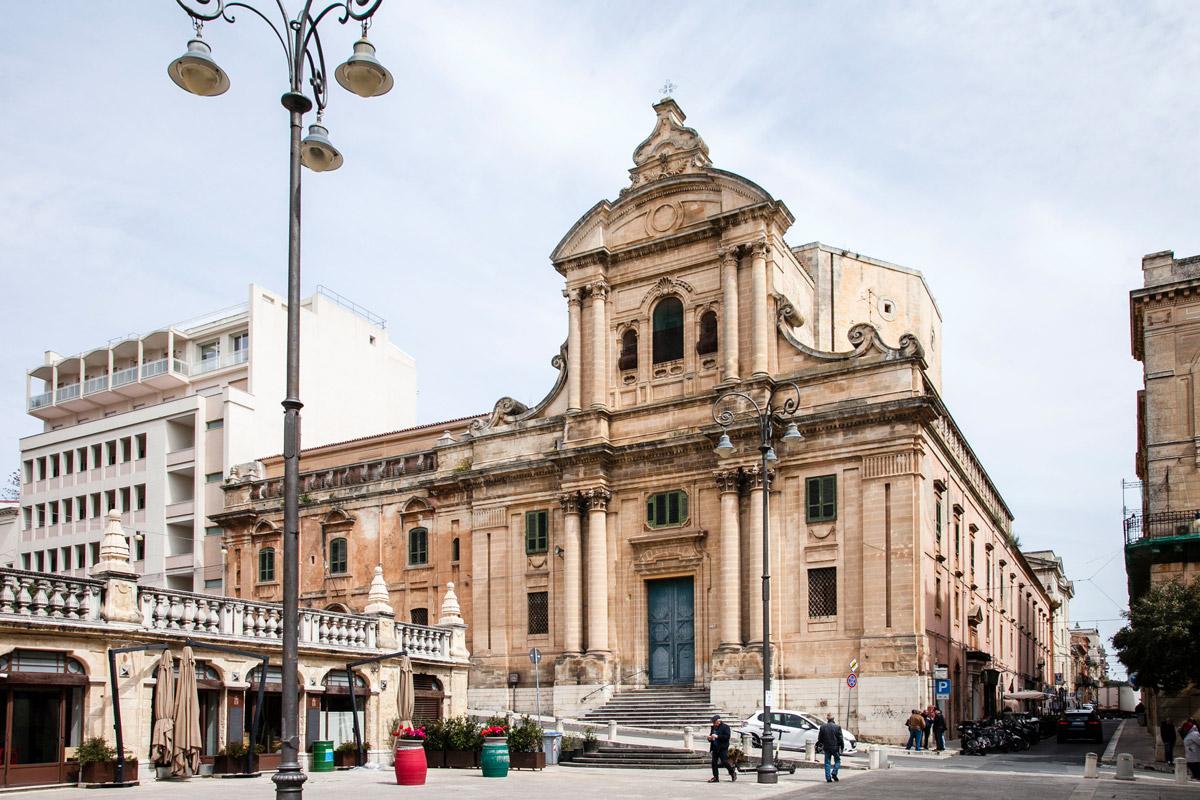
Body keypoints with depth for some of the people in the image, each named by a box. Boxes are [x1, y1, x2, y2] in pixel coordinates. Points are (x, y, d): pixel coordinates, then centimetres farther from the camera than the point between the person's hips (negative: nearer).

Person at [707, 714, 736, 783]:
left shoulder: (725, 727, -4)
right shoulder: (713, 727, 15)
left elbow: (727, 736, -16)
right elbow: (711, 735, 25)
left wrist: (717, 736, -22)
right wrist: (710, 738, 0)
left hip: (723, 748, -6)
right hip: (715, 748, 6)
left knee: (725, 762, -7)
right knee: (714, 762, 1)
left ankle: (733, 773, 15)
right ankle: (715, 777, 7)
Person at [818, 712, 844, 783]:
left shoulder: (823, 727, -2)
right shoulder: (837, 727, -9)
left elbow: (820, 738, 4)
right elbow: (840, 738, -7)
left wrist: (821, 745, 20)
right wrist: (842, 746, 4)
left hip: (826, 747, 2)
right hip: (835, 747, -2)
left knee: (827, 762, 9)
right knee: (837, 761, 14)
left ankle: (828, 778, 5)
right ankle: (834, 773, -5)